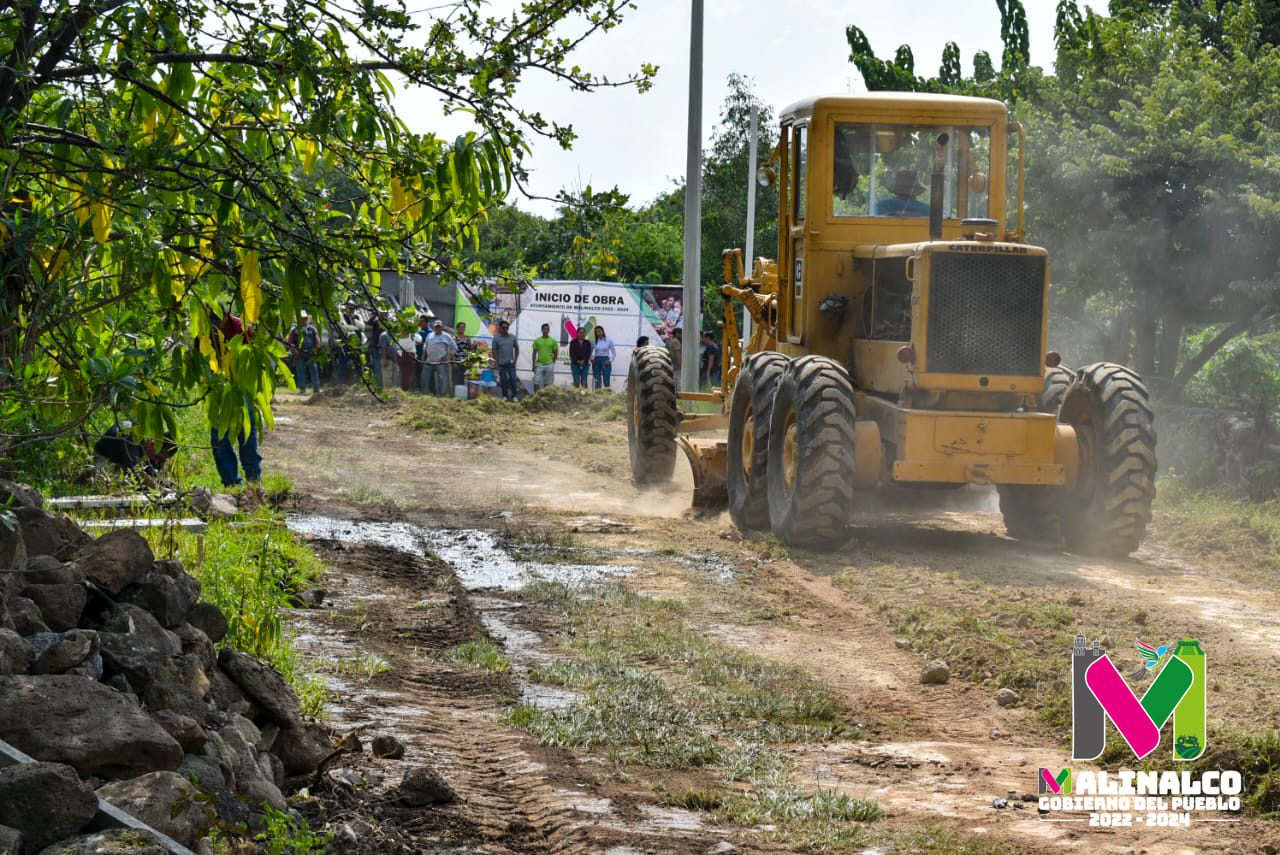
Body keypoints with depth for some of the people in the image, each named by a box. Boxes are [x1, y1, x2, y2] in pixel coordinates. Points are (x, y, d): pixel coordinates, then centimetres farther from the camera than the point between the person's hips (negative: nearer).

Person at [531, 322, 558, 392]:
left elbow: (556, 353, 9)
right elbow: (534, 353, 6)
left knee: (547, 384, 5)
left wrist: (552, 362, 4)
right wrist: (533, 365, 0)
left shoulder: (553, 341, 3)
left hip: (549, 365, 0)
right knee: (537, 383, -6)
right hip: (539, 365, 0)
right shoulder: (537, 340, 5)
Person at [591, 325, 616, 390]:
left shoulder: (608, 340, -2)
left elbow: (614, 353, 4)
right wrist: (591, 359, -1)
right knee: (597, 380, 1)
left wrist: (610, 361, -7)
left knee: (606, 381, -5)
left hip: (605, 361, -2)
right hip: (596, 361, 2)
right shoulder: (594, 341, 4)